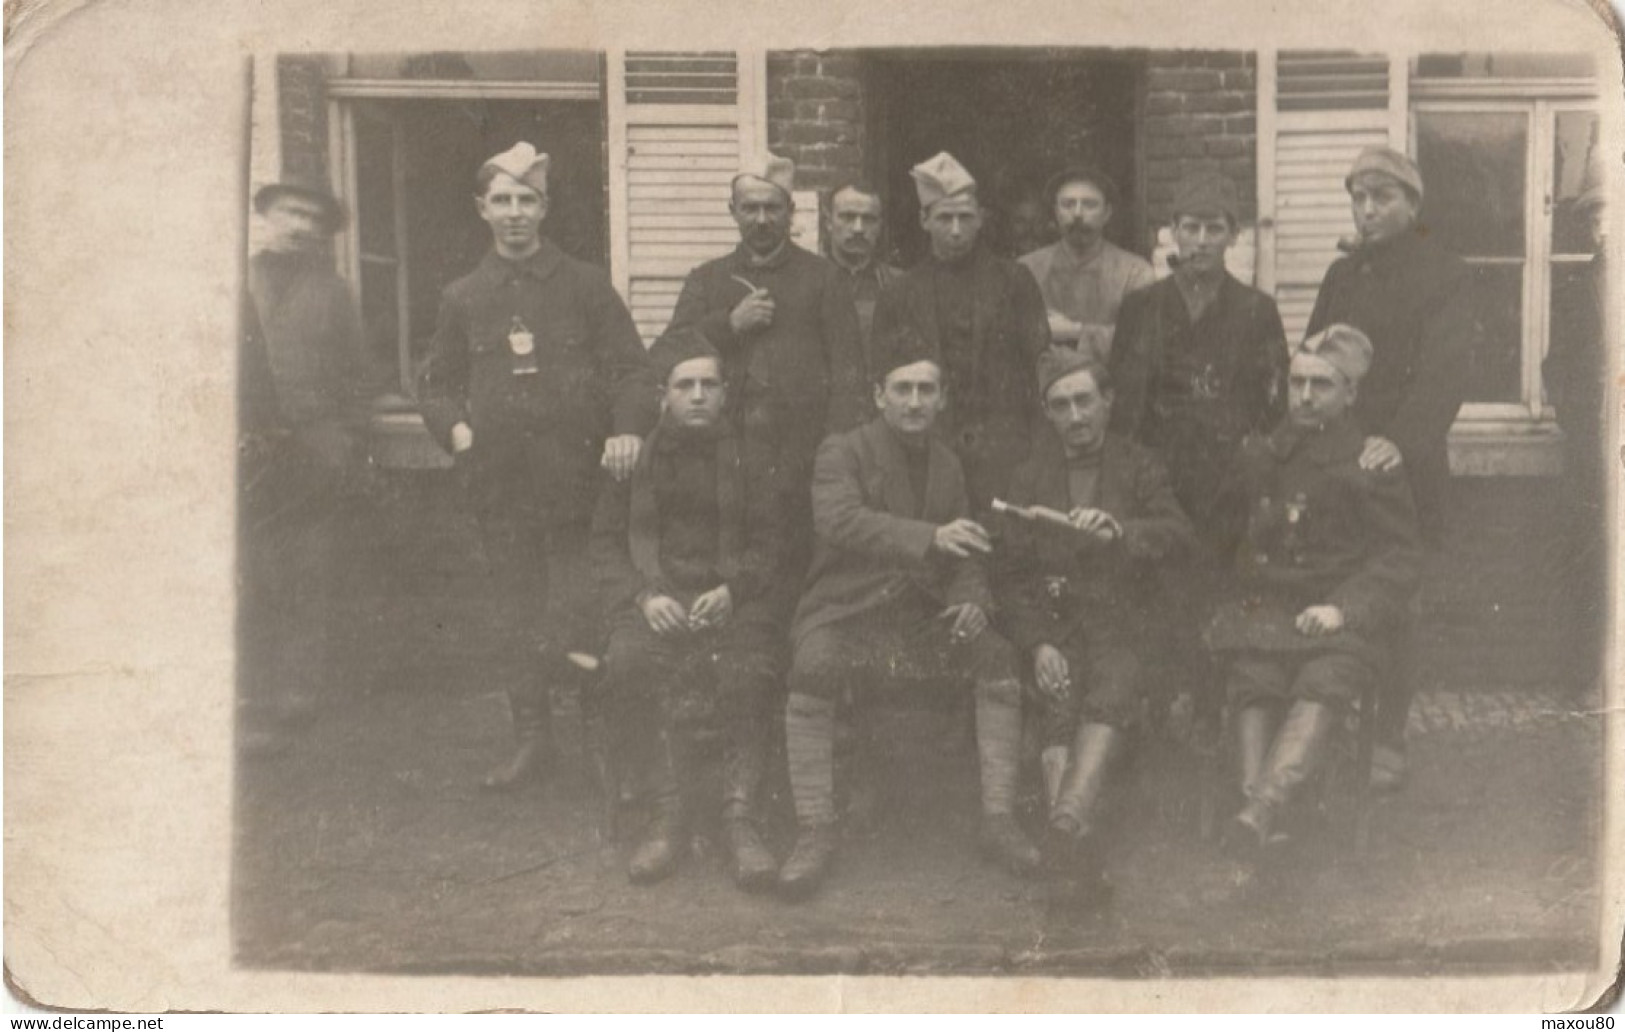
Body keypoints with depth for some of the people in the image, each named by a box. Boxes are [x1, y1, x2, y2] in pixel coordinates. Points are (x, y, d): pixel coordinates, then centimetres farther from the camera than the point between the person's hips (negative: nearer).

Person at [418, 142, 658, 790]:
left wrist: (628, 429, -16)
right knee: (517, 613, 7)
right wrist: (455, 427, -4)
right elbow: (437, 384, 17)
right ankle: (530, 738, 16)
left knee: (579, 612, -6)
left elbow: (631, 368, 2)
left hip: (576, 476, -2)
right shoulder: (462, 299, 12)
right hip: (500, 483, 3)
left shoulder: (585, 286, 5)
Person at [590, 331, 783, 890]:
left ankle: (739, 817, -28)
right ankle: (668, 815, -26)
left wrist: (732, 591, -9)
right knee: (631, 665, -33)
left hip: (731, 601, 0)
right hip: (653, 602, 0)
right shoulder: (634, 457, 15)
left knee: (746, 673, -33)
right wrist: (643, 598, -9)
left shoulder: (748, 458, 17)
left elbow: (767, 545, 11)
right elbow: (606, 543, 10)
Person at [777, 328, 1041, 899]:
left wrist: (971, 600, -4)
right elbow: (839, 520, -22)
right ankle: (814, 833, -25)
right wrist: (930, 537, -34)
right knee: (812, 672, -34)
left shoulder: (947, 464, 16)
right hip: (847, 609, -4)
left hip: (922, 613, 5)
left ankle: (998, 820, -13)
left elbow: (966, 557, 21)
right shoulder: (842, 450, -1)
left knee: (998, 657, -21)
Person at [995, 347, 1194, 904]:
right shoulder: (1029, 477, 17)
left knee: (1112, 691, -33)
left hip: (1124, 625, -1)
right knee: (1060, 698, -29)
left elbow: (1179, 536, -3)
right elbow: (1012, 575, 10)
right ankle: (1078, 856, -40)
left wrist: (1118, 532, -24)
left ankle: (1069, 820, -49)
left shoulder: (1140, 467, 14)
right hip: (1055, 624, 1)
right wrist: (1038, 644, -7)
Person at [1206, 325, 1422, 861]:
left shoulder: (1371, 462, 8)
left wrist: (1343, 609, -10)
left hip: (1343, 619, -4)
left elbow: (1402, 555, 4)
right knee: (1253, 682, -28)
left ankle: (1261, 811, -52)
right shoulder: (1259, 454, 20)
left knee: (1321, 687, -33)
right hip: (1262, 605, 4)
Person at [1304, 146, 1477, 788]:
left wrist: (1402, 440, -30)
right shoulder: (1342, 275, 16)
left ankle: (1389, 743, 11)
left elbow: (1443, 372, -14)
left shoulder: (1444, 277, -1)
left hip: (1405, 466, -4)